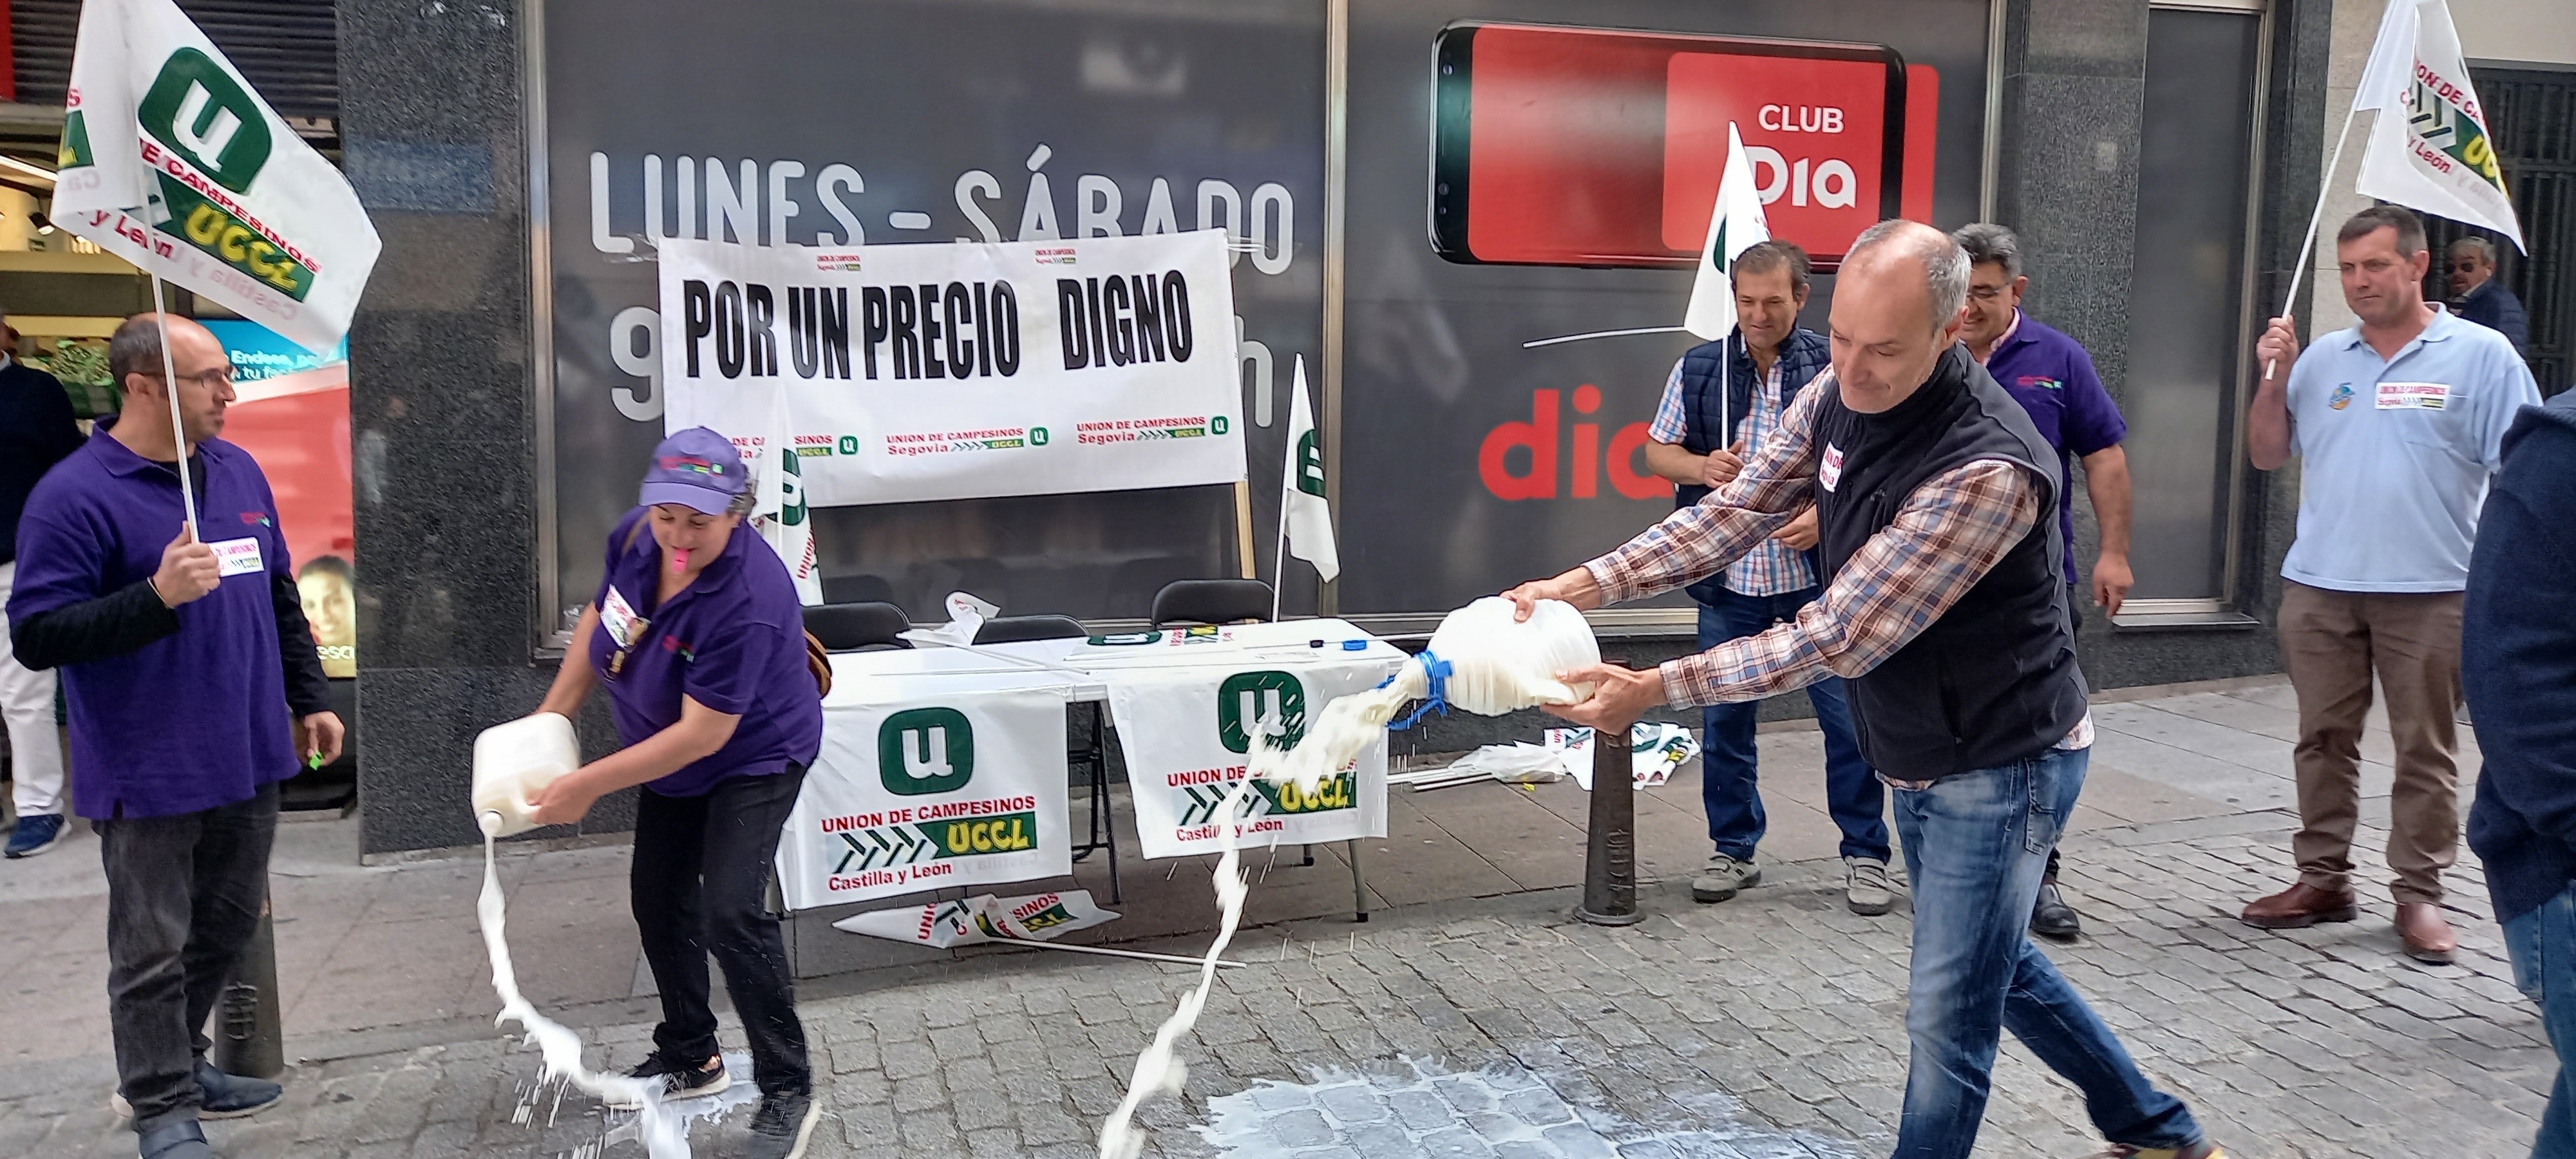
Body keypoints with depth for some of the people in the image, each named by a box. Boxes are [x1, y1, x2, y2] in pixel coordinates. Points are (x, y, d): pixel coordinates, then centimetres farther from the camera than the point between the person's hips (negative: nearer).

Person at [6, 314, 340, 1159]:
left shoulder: (237, 470, 7)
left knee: (228, 925, 19)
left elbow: (281, 597, 17)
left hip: (247, 758, 7)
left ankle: (181, 1062, 38)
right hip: (151, 775, -7)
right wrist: (157, 596, -28)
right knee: (153, 952, 5)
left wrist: (309, 697, 17)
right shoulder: (74, 496, -14)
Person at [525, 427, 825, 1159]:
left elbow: (702, 735, -34)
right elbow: (599, 620, 3)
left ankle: (788, 1092, -5)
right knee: (658, 903, 18)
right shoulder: (636, 536, -16)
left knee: (731, 913, -20)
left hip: (753, 761, -8)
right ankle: (690, 1059, 39)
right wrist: (550, 719, -1)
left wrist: (588, 785, -29)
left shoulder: (748, 601, -38)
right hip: (672, 760, 8)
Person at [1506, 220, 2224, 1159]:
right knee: (1995, 964, 24)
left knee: (1947, 1009, 1)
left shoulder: (1988, 470, -33)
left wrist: (1655, 689, -33)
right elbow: (1733, 514, -6)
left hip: (2002, 765, -8)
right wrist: (1587, 583, -18)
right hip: (1920, 757, 9)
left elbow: (1841, 638, -31)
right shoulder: (1834, 396, -8)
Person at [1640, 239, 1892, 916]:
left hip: (1818, 578, -2)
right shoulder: (1698, 370, 5)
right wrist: (1701, 467, -10)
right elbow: (1655, 452, 11)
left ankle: (1866, 854, 17)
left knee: (1848, 717, 2)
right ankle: (1734, 851, 25)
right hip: (1729, 581, 3)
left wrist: (1826, 516, -17)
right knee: (1724, 721, 10)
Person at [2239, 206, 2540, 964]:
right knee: (2323, 740, 11)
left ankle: (2420, 895, 13)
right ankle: (2322, 880, 21)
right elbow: (2266, 455, 13)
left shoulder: (2481, 355, -2)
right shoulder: (2322, 360, 10)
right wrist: (2273, 379, -1)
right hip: (2319, 588, 4)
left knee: (2425, 751, 4)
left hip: (2429, 592, -4)